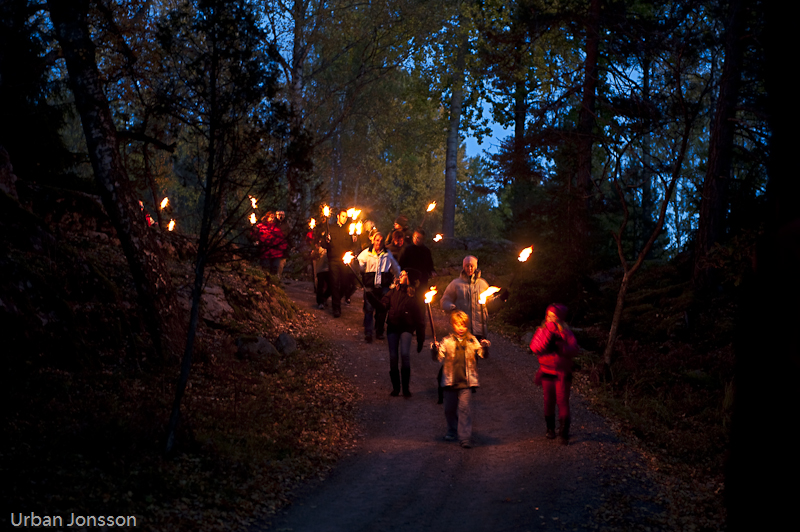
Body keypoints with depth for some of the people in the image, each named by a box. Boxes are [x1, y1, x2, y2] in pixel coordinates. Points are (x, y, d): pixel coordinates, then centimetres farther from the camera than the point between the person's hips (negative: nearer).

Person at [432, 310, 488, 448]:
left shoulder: (472, 341, 4)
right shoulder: (447, 341, 2)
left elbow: (481, 354, -4)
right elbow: (439, 357, -6)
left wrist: (484, 347, -25)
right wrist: (435, 350, -27)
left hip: (466, 381, -2)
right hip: (450, 381, 2)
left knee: (465, 408, -12)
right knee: (449, 408, 15)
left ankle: (465, 437, -12)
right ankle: (452, 432, 38)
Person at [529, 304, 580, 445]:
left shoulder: (566, 333, -3)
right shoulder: (542, 331, 3)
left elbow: (574, 349, -14)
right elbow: (534, 347, -10)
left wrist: (558, 347, -27)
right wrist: (547, 338, -23)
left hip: (562, 373, -2)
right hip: (547, 372, 3)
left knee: (562, 401, -8)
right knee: (548, 401, 8)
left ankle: (564, 433, -3)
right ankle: (550, 429, 22)